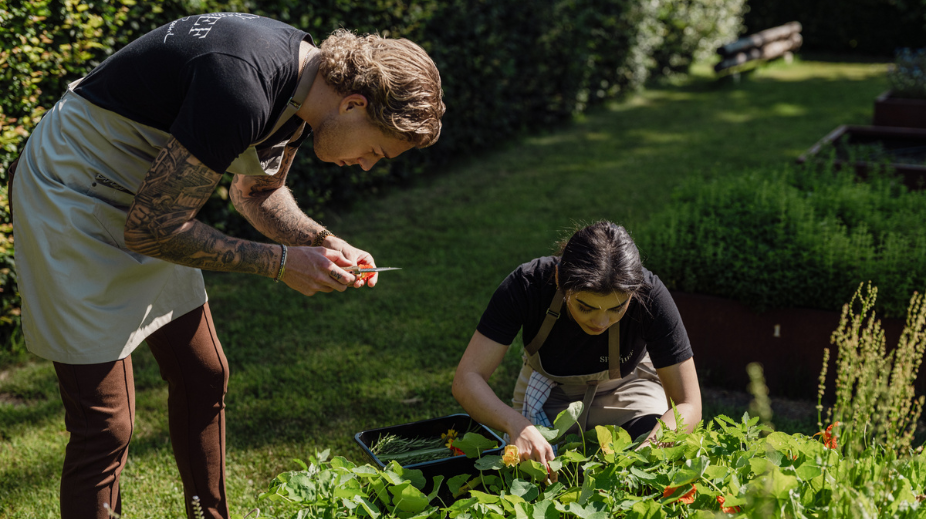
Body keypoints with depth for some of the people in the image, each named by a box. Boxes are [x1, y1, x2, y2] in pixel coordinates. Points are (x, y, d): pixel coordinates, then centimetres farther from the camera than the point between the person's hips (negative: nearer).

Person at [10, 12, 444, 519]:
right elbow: (149, 229, -27)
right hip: (71, 199, -9)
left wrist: (323, 242, -4)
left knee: (204, 377, 14)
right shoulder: (243, 89, -33)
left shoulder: (304, 75, -3)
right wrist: (281, 262, -22)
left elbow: (257, 191, 13)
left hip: (145, 199, 9)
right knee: (106, 424, -8)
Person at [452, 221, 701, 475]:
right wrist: (517, 425, -52)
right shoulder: (527, 285, -33)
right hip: (549, 391, 1)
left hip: (624, 388, 0)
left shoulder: (650, 296, -34)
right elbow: (467, 378, -33)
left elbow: (688, 405, -28)